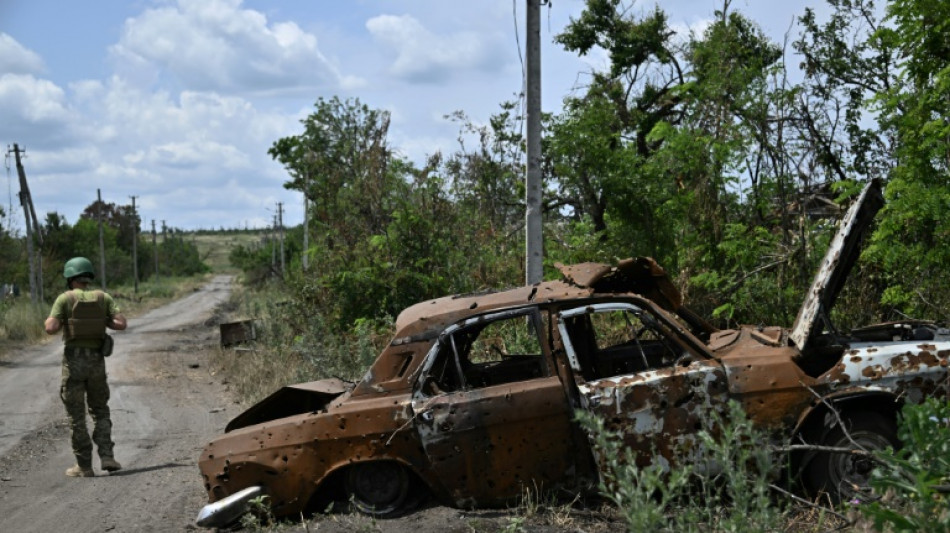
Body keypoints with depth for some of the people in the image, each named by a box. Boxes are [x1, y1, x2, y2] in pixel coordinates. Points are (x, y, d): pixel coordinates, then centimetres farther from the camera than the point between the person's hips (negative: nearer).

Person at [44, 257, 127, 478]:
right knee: (100, 411, 16)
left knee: (76, 415, 6)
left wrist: (48, 322, 9)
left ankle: (84, 466, 8)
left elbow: (51, 328, -13)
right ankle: (106, 456, 2)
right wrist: (101, 321, 11)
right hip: (96, 360, 2)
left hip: (74, 359, -2)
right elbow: (121, 324, -6)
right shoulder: (103, 297, 5)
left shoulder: (65, 298, -2)